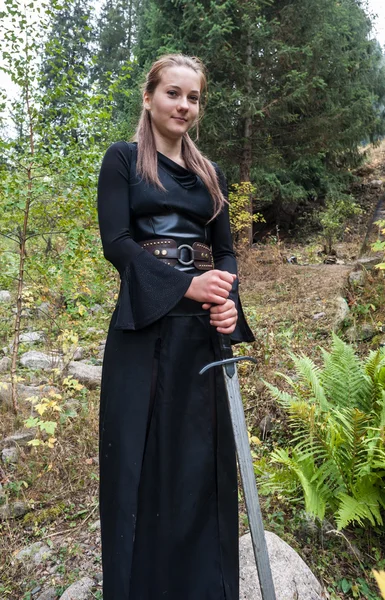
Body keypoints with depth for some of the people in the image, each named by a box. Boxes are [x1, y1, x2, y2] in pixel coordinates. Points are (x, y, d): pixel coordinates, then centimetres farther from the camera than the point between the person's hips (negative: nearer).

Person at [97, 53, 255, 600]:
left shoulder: (211, 175, 18)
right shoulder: (124, 159, 6)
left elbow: (226, 250, 12)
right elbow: (117, 241, -6)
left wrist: (229, 300, -8)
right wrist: (185, 284, -17)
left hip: (203, 330, 4)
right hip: (145, 323, -3)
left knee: (205, 452, 8)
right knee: (142, 455, 4)